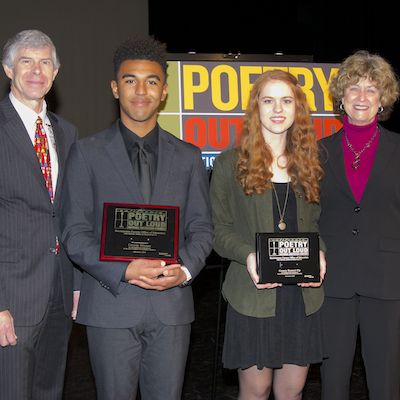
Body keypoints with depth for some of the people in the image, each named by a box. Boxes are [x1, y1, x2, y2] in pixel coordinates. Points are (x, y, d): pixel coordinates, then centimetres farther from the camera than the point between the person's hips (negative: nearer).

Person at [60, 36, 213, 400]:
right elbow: (75, 233, -2)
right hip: (111, 305, -2)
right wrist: (124, 271, -16)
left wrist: (185, 269, -11)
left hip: (172, 304, 2)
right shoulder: (87, 153, 2)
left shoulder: (188, 156, 9)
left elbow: (201, 227, 9)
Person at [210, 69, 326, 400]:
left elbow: (316, 224, 15)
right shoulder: (230, 164, 0)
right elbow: (220, 231, 0)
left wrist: (319, 253, -6)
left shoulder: (308, 164, 10)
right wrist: (247, 255, -19)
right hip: (254, 295, -3)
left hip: (303, 295, 3)